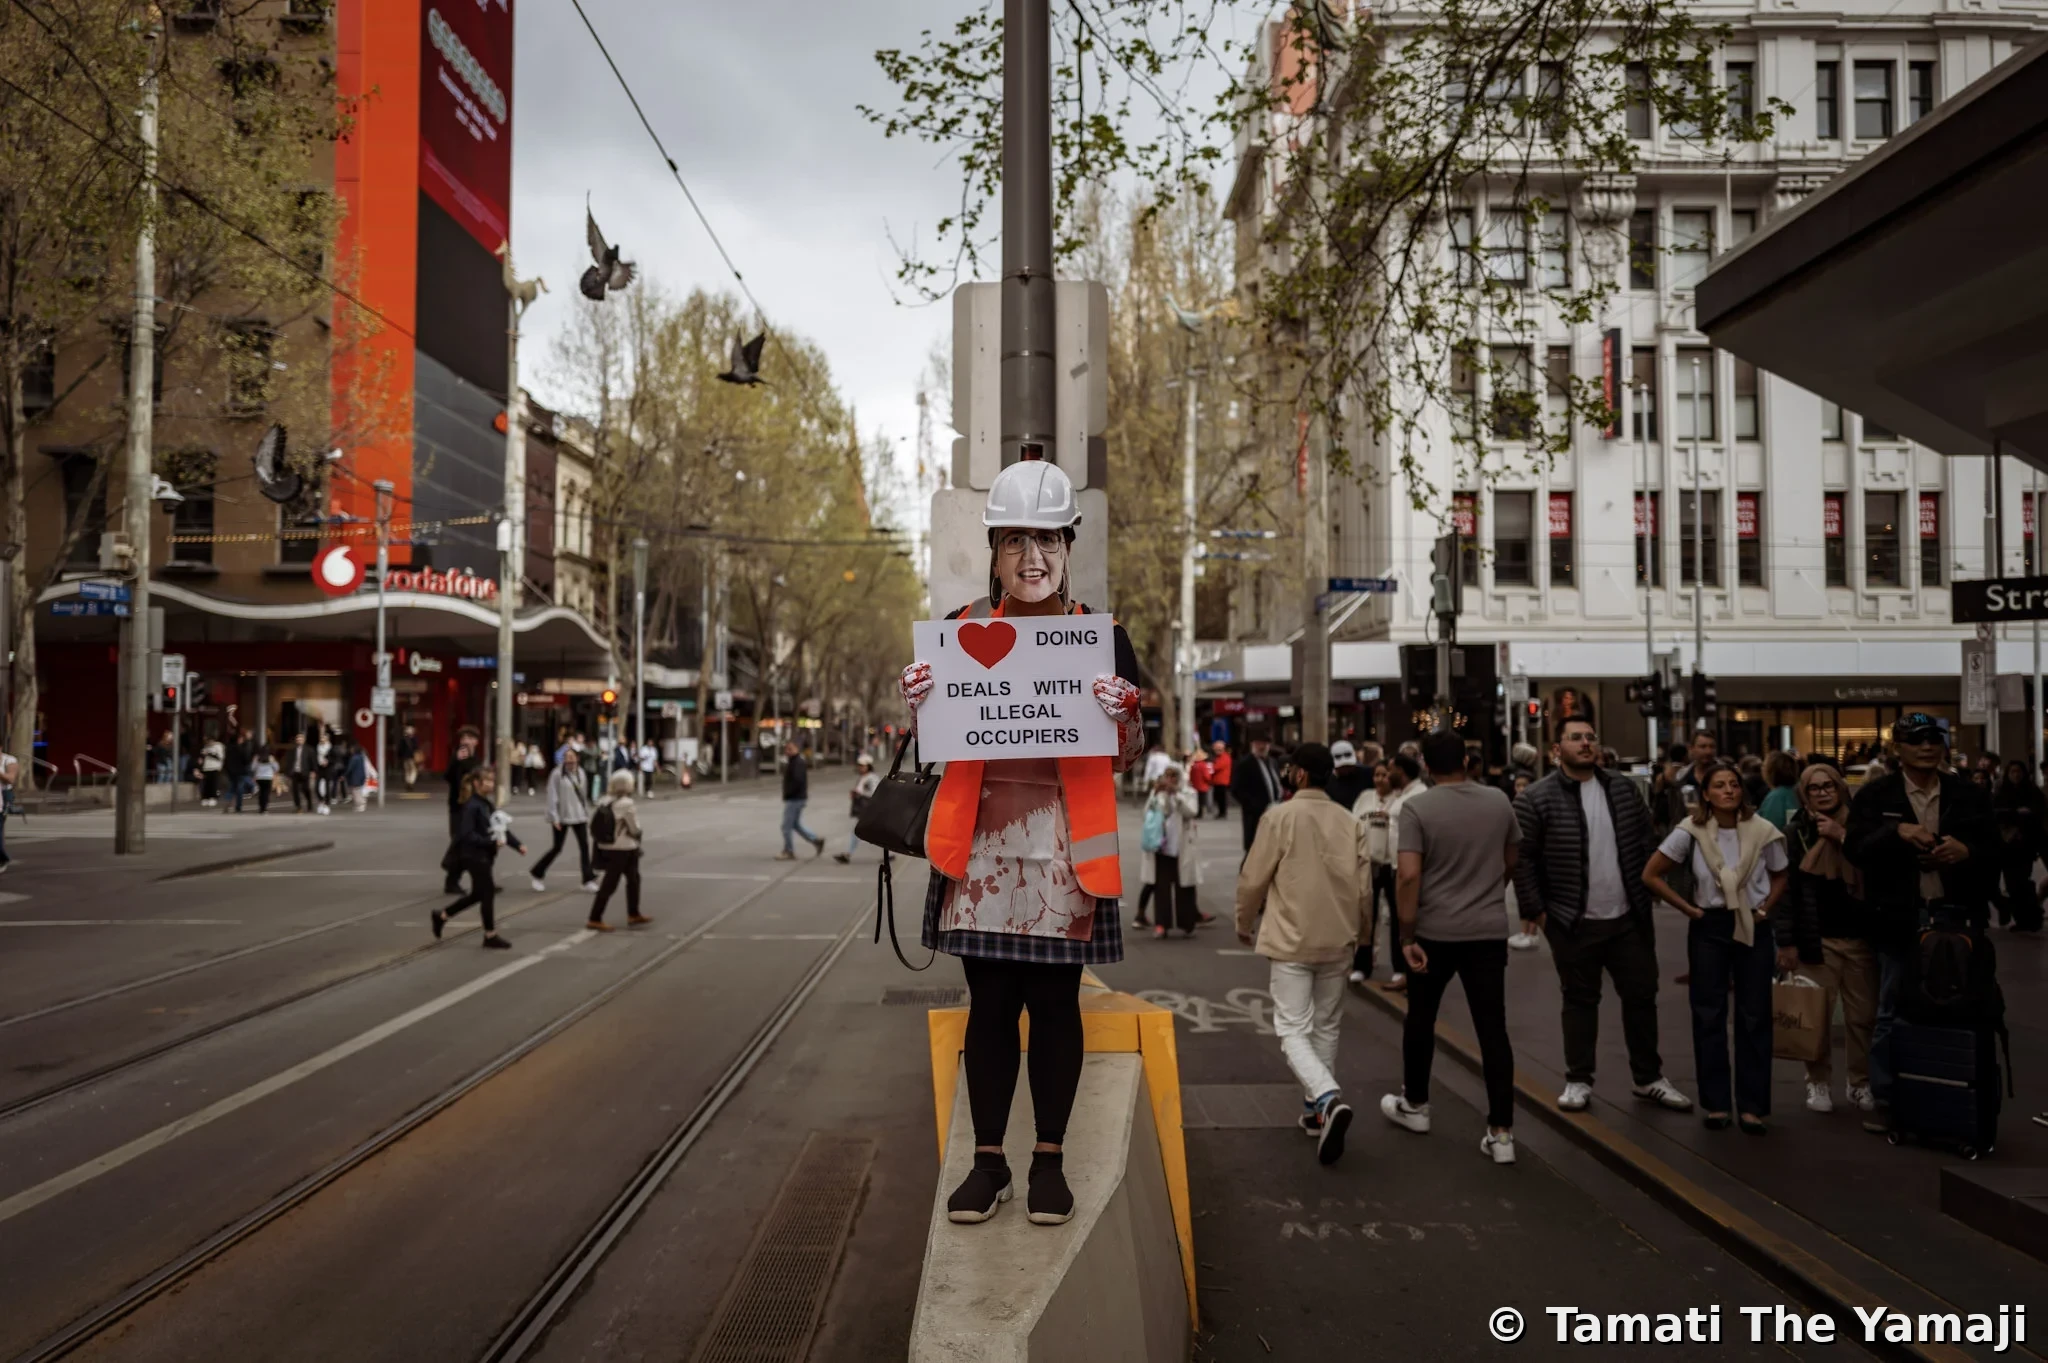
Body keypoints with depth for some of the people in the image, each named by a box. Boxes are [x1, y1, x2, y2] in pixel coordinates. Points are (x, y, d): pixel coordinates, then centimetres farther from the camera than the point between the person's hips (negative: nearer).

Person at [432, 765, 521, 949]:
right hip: (474, 856, -9)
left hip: (485, 856, 9)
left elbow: (501, 828, 12)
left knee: (478, 894, 17)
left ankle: (441, 916, 32)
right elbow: (467, 834, -23)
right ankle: (490, 935, 9)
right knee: (488, 893, -2)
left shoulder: (487, 805, 11)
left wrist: (517, 845, 2)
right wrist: (491, 841, -26)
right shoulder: (471, 806, -16)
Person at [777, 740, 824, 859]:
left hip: (794, 799, -10)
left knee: (786, 826, -3)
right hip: (796, 798, 10)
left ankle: (788, 852, 5)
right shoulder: (793, 761, 15)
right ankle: (816, 841, 16)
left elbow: (797, 781, -28)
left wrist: (787, 794, -19)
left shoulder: (797, 763, -17)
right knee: (796, 825, 17)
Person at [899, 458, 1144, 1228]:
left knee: (1055, 1002, 6)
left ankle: (1049, 1163, 20)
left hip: (1064, 842, -1)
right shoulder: (959, 630, 6)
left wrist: (1122, 716, -15)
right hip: (983, 841, 1)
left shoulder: (1103, 635, 3)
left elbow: (1127, 759, 6)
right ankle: (988, 1162, 19)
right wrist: (919, 707, -8)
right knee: (989, 1003, 6)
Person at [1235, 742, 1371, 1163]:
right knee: (1325, 1027, 18)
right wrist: (1362, 932, 23)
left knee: (1294, 1030, -2)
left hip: (1290, 941, -5)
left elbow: (1252, 879, -8)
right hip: (1337, 942, 5)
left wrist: (1244, 924, 10)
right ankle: (1316, 1109, 25)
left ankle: (1329, 1099, -24)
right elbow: (1363, 887, 5)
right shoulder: (1351, 822, 1)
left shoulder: (1280, 818, -12)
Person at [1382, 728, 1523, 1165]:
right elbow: (1510, 863, 14)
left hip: (1435, 931, -2)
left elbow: (1409, 875, -18)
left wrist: (1407, 936, -13)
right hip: (1489, 930, 3)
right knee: (1492, 1028, 2)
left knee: (1421, 1017, 17)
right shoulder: (1499, 801, 2)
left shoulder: (1417, 807, -11)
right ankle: (1501, 1133, 0)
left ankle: (1414, 1105, 32)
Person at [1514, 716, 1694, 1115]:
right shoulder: (1538, 798, -10)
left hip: (1629, 918, 4)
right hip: (1573, 922, -4)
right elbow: (1523, 859, -8)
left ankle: (1648, 1078, 26)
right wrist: (1533, 910, -10)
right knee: (1580, 1001, 7)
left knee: (1641, 996, 11)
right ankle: (1578, 1080, 19)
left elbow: (1647, 842, 12)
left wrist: (1649, 893, 8)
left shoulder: (1623, 789, 4)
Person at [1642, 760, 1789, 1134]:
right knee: (1708, 1016, 4)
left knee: (1754, 1017, 3)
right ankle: (1715, 1103, 14)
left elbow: (1780, 878, 10)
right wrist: (1689, 909, -6)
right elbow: (1651, 875, -5)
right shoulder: (1691, 831, -10)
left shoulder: (1762, 832, -7)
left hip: (1754, 929, 1)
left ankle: (1752, 1106, 12)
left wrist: (1764, 910, -3)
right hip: (1709, 929, 0)